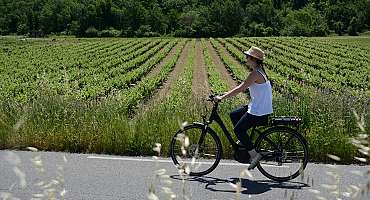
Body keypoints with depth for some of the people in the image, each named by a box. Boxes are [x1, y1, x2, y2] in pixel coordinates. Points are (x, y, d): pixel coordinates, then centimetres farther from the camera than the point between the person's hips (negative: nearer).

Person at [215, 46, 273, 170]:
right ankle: (244, 142, 20)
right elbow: (243, 87, 17)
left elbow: (240, 89, -23)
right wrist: (226, 94, 13)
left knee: (238, 129, -5)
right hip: (257, 107, 10)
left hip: (259, 112, -10)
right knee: (233, 115, 15)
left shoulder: (255, 74, -20)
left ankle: (254, 154, 0)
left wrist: (222, 97, -18)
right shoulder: (258, 71, 11)